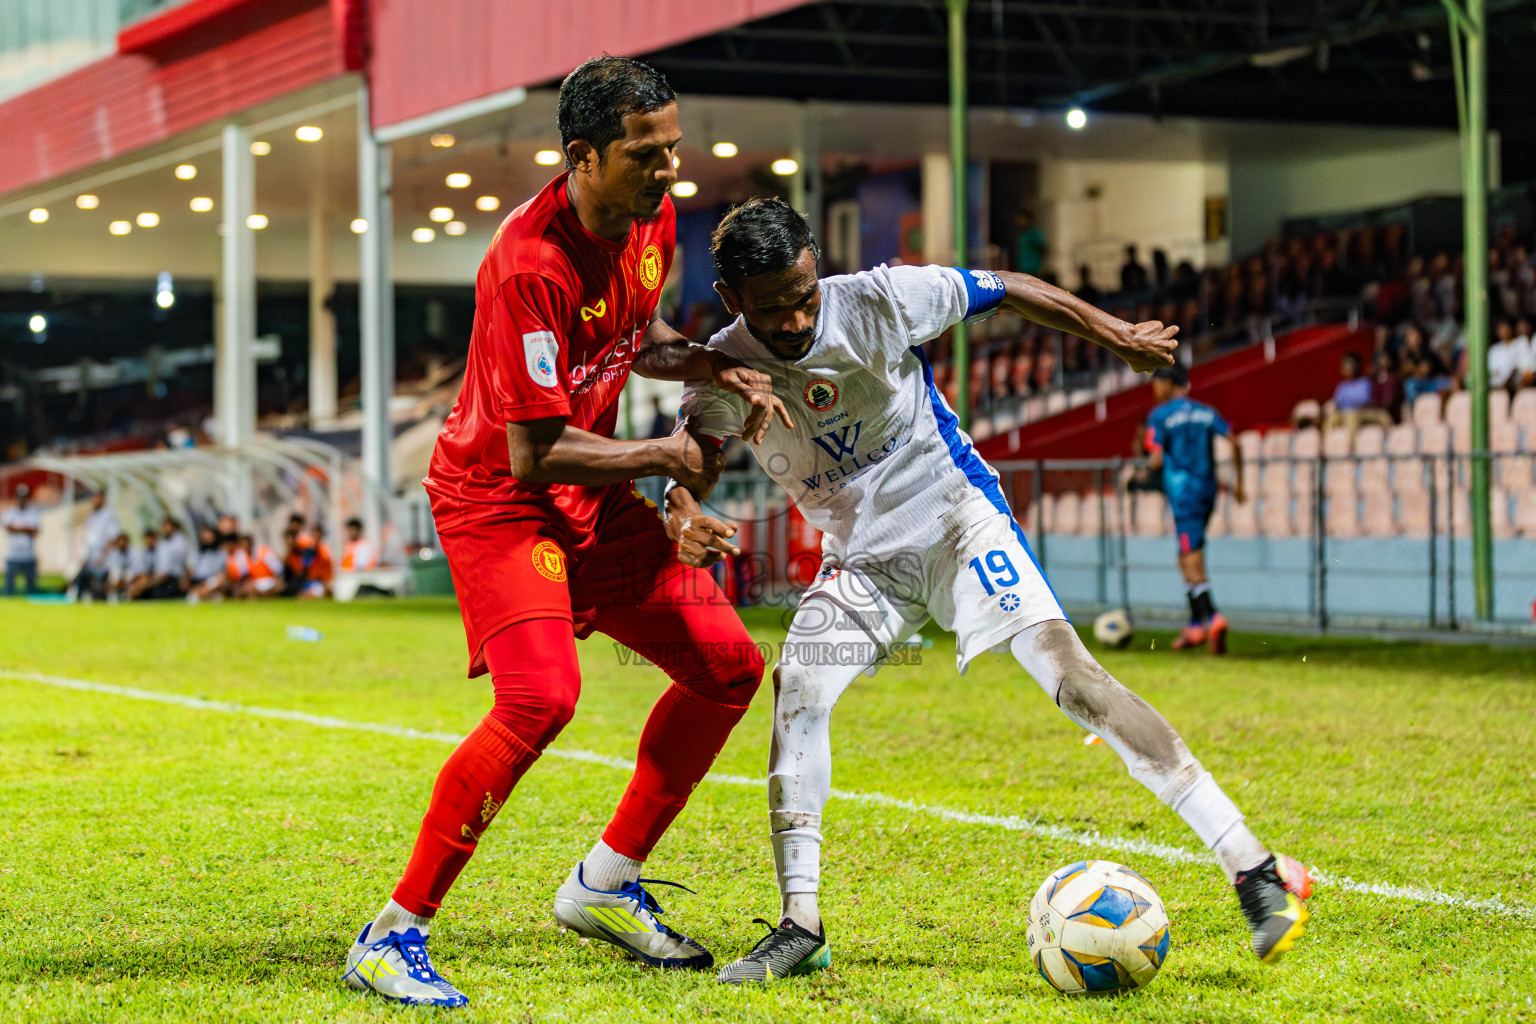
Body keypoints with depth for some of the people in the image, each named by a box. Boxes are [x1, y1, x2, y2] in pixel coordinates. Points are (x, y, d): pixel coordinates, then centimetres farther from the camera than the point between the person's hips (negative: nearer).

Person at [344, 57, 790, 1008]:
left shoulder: (653, 218, -2)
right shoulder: (531, 265, -29)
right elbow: (532, 454, -27)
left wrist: (719, 367, 0)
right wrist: (665, 456, -16)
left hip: (595, 494, 9)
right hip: (496, 493, -9)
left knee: (729, 667, 5)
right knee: (543, 696, -28)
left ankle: (604, 885, 19)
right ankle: (393, 937, -18)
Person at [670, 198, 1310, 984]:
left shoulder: (876, 302, -19)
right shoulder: (724, 371, -11)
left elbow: (1007, 292, -7)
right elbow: (685, 463, 1)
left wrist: (1116, 337, 3)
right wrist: (684, 519, -24)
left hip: (956, 515, -4)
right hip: (860, 557, 4)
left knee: (1065, 665, -20)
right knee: (797, 689, -17)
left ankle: (1251, 867, -24)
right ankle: (799, 926, -6)